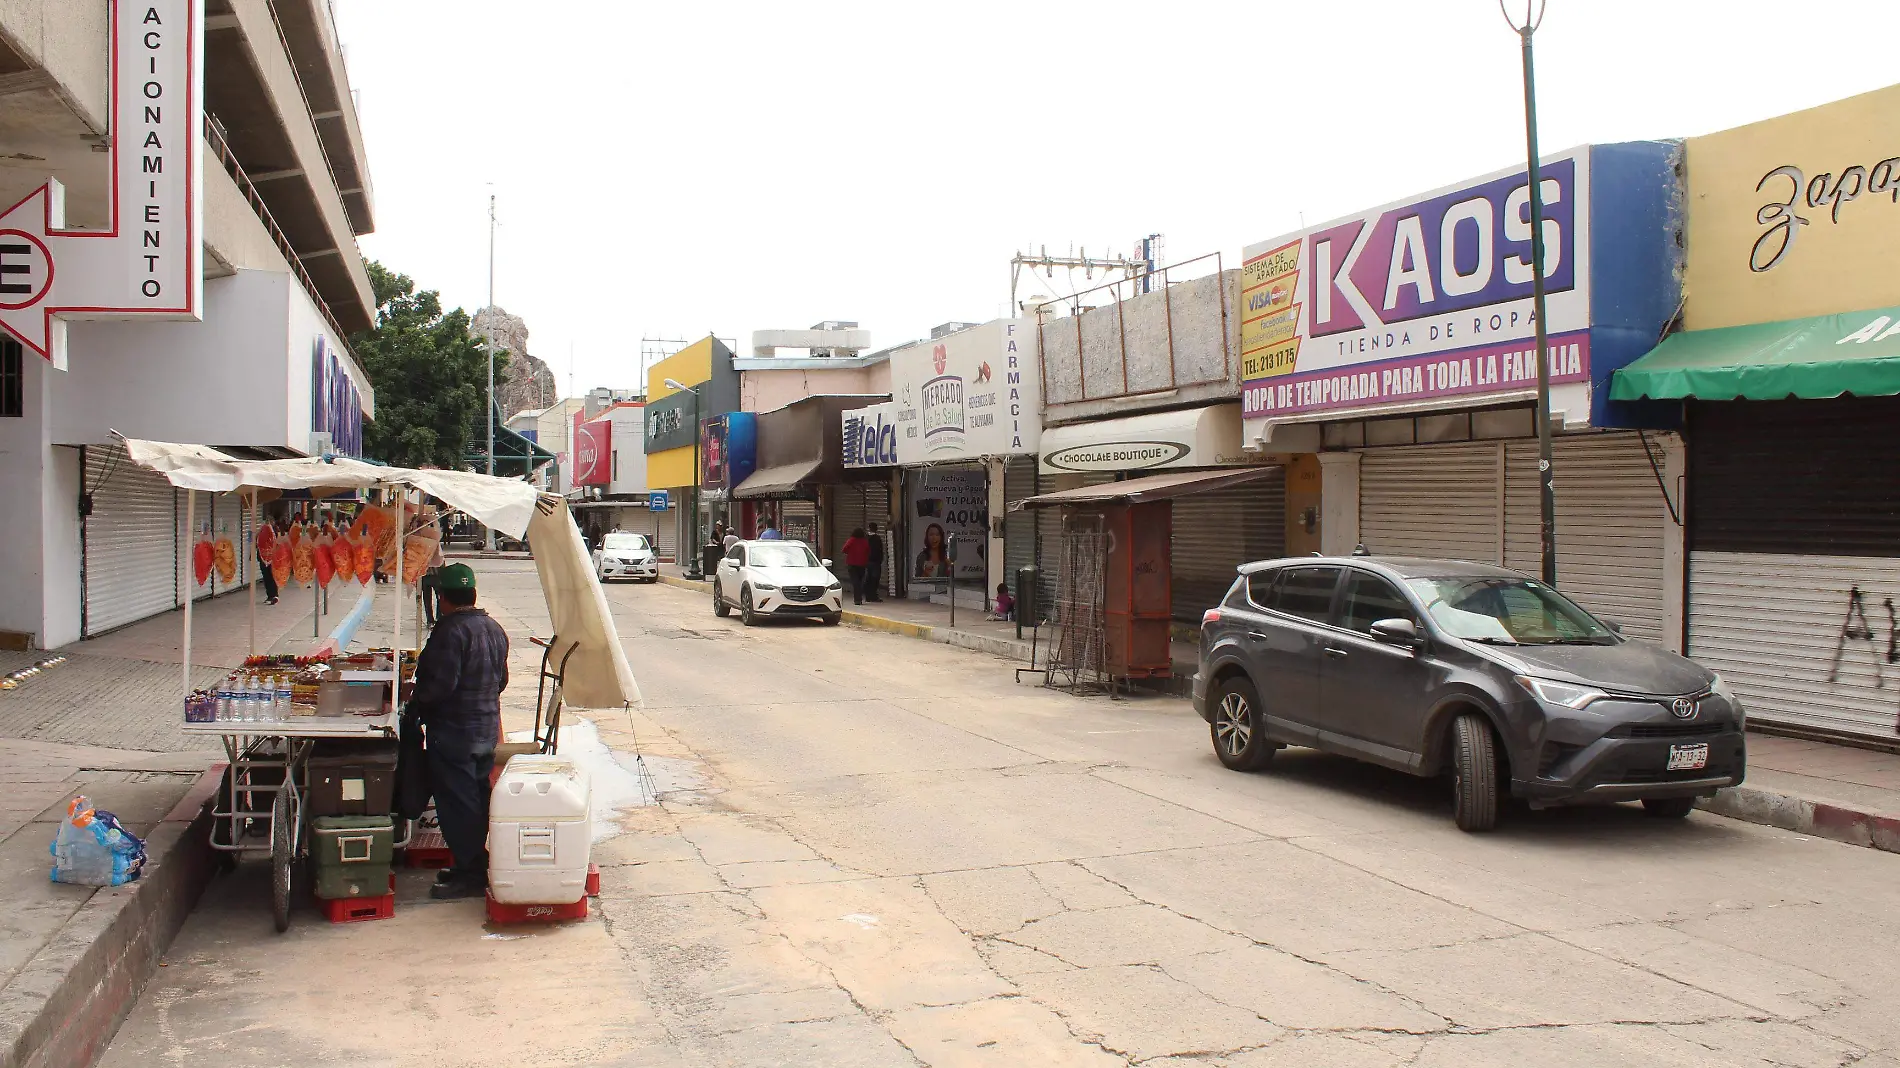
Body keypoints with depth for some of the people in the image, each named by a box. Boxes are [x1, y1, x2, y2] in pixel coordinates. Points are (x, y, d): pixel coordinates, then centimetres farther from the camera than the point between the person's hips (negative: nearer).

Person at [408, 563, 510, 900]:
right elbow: (501, 680, 15)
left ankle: (471, 875, 3)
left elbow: (440, 685, -24)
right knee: (479, 800, 16)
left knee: (457, 805, -1)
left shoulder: (451, 631, -20)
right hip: (486, 730, 9)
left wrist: (415, 702, -7)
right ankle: (477, 865, 25)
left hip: (453, 733, -9)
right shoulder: (494, 629, 8)